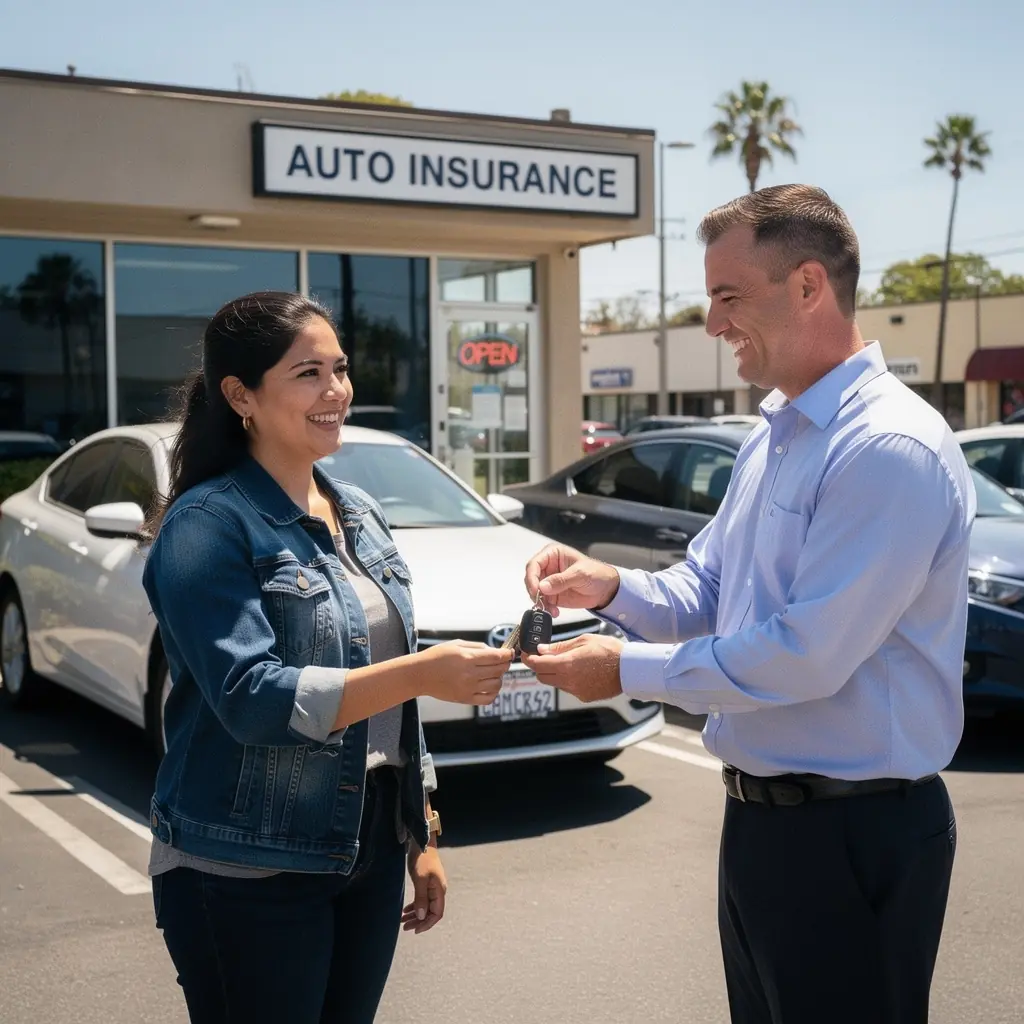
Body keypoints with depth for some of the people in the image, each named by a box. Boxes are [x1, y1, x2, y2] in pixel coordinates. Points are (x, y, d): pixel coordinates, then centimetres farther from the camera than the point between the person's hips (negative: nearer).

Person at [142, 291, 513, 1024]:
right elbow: (250, 699, -23)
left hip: (368, 854, 7)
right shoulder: (209, 524, -12)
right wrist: (423, 674, -29)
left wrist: (423, 837, 14)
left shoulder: (361, 515, 9)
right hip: (247, 874, -6)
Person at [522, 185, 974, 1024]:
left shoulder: (892, 449, -21)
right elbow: (707, 594, 15)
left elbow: (808, 656, -26)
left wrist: (628, 669, -17)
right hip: (760, 816, 9)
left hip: (854, 834, -9)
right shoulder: (771, 437, 10)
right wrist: (612, 588, -5)